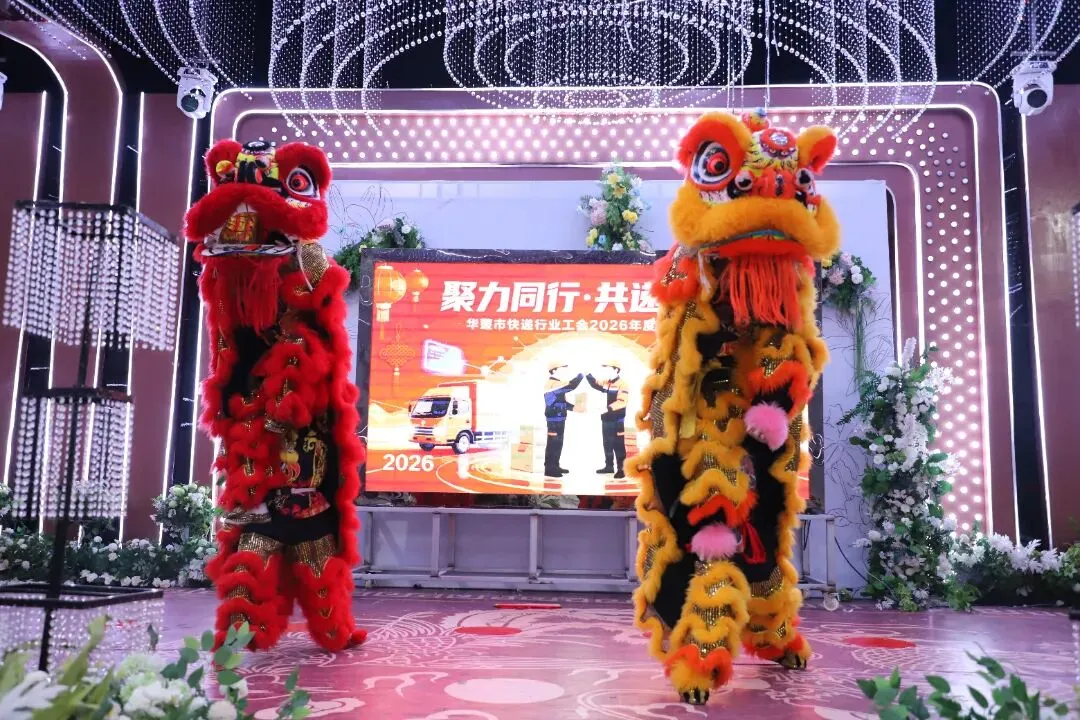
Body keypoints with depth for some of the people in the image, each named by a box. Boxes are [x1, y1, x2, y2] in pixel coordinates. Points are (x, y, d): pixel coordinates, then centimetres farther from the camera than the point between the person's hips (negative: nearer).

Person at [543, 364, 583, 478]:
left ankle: (555, 466, 22)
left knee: (558, 443, 14)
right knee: (553, 443, -6)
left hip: (559, 418, 10)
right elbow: (571, 386, -25)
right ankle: (549, 469, -3)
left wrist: (573, 407, 9)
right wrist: (580, 376, -10)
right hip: (554, 419, -10)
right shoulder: (552, 384, -16)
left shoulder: (556, 383, 17)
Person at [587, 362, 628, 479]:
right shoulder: (606, 383, 11)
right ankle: (609, 466, 25)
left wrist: (608, 408, -31)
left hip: (617, 420, -8)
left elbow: (622, 402, -24)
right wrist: (588, 374, -2)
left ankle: (620, 469, 1)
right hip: (606, 419, 8)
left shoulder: (622, 384, -15)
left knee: (618, 445, -3)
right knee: (607, 444, 15)